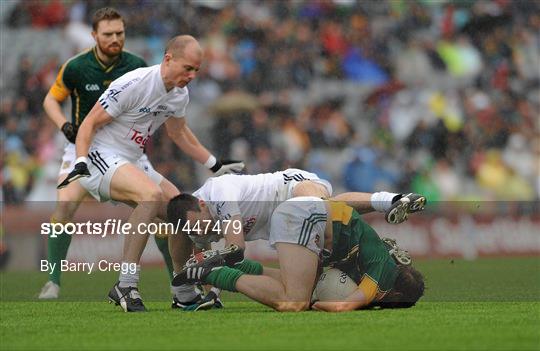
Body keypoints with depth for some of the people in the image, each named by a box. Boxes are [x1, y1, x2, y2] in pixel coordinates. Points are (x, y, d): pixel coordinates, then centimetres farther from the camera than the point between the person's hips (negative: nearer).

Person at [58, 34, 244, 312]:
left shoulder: (180, 94, 5)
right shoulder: (134, 84, -21)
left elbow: (178, 133, 25)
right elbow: (89, 124, -17)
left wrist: (215, 165, 25)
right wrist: (80, 163, -30)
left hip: (131, 163, 9)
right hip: (101, 156, -9)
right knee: (152, 194, -34)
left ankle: (184, 292, 22)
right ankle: (125, 286, -32)